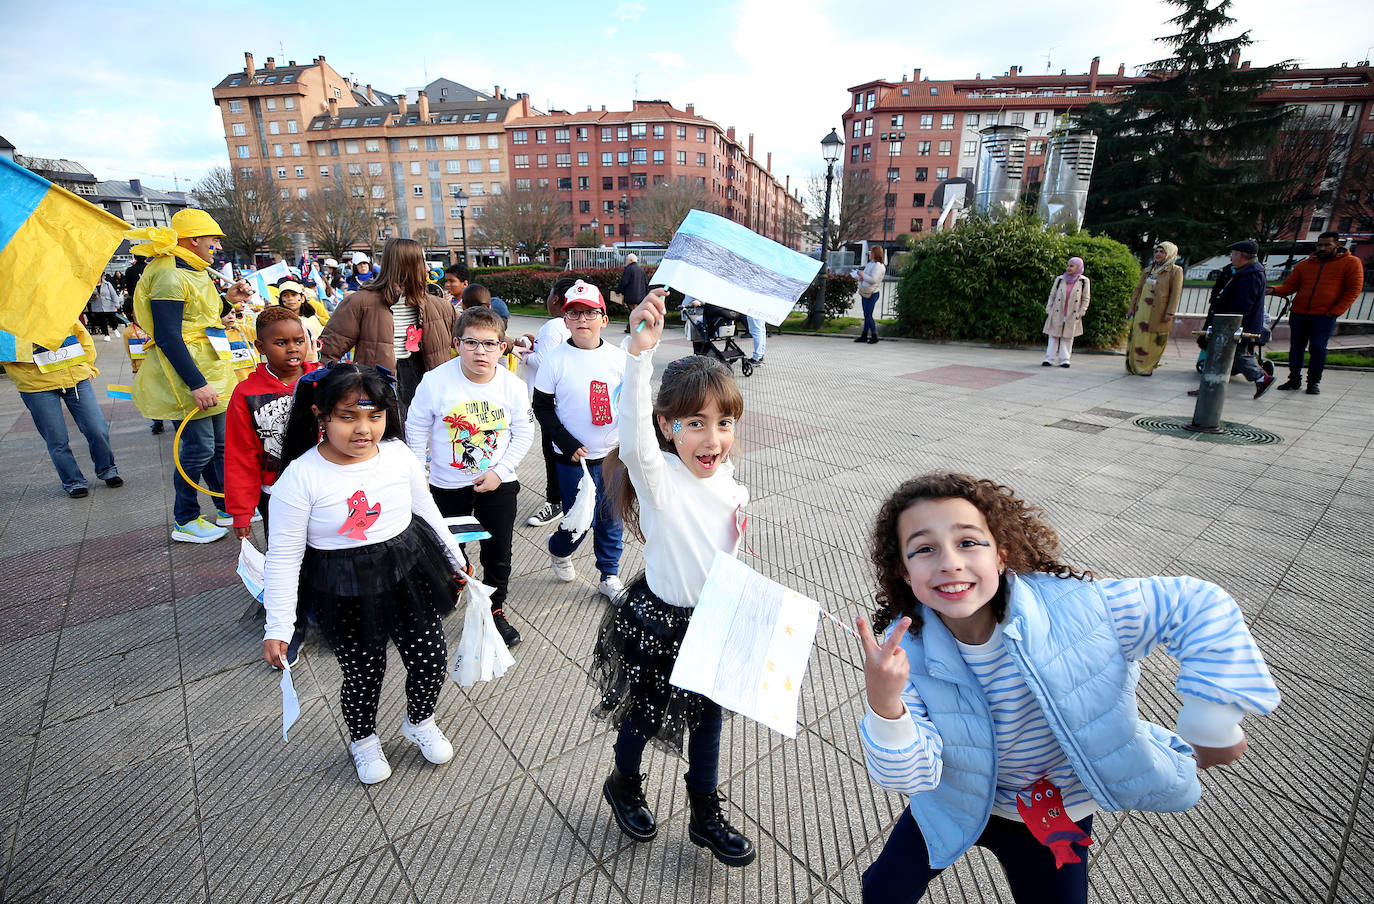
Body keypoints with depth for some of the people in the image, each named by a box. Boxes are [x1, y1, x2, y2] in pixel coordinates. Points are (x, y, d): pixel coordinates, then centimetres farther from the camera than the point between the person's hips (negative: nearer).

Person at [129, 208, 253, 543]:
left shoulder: (189, 271, 15)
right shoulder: (168, 276, -17)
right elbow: (167, 337, -22)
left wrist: (227, 300, 13)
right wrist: (197, 384, -26)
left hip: (209, 374, 10)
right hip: (189, 377, -10)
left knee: (219, 444, 15)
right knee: (198, 449, -2)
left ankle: (229, 508, 26)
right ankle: (184, 522, 12)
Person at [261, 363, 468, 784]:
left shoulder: (398, 454, -8)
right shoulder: (300, 477, -18)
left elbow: (428, 513, 6)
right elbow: (283, 559, -11)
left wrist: (455, 559, 16)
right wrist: (278, 627, -11)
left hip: (409, 573, 3)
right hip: (345, 593, -3)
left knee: (431, 658, 13)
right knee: (363, 673, 14)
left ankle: (419, 723, 47)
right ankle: (363, 740, 49)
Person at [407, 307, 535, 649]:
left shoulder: (513, 385, -12)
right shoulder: (436, 381, -16)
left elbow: (524, 433, -2)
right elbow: (416, 428, -3)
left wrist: (500, 471, -10)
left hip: (499, 483, 1)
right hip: (448, 483, 0)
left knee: (498, 551, 9)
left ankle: (495, 609, 31)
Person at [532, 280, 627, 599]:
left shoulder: (618, 357, -1)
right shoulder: (555, 359, -7)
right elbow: (541, 407, -3)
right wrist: (567, 443, -12)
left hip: (614, 455, 3)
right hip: (573, 458, -2)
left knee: (611, 519, 11)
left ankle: (610, 576, 31)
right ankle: (558, 550, 38)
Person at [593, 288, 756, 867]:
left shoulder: (724, 474, -8)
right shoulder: (657, 476, -29)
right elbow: (634, 436, -51)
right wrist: (640, 354, -62)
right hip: (658, 619, -5)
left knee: (707, 716, 22)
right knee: (642, 714, 20)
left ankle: (705, 814, 47)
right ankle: (623, 786, 52)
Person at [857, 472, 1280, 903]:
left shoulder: (1071, 606, -32)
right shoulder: (906, 648, -28)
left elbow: (1200, 606, -21)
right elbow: (912, 775, -30)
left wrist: (1216, 724, -20)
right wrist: (884, 706, -50)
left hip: (1059, 815, 0)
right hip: (959, 804, 1)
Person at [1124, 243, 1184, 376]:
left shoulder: (1175, 271, 0)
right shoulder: (1148, 270, 16)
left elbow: (1176, 293, -6)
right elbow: (1138, 288, 17)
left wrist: (1170, 312, -14)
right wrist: (1132, 307, 8)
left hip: (1158, 312, -5)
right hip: (1142, 310, 5)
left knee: (1154, 340, -1)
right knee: (1137, 337, 5)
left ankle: (1147, 367, 6)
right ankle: (1133, 365, 13)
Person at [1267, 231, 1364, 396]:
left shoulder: (1351, 262, 5)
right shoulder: (1304, 264, 13)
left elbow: (1353, 289, 1)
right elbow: (1289, 286, 12)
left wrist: (1335, 312, -8)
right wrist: (1274, 290, -11)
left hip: (1325, 316, -3)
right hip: (1298, 314, 3)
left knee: (1318, 348, -7)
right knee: (1296, 347, 4)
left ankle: (1314, 382, 4)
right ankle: (1294, 380, 12)